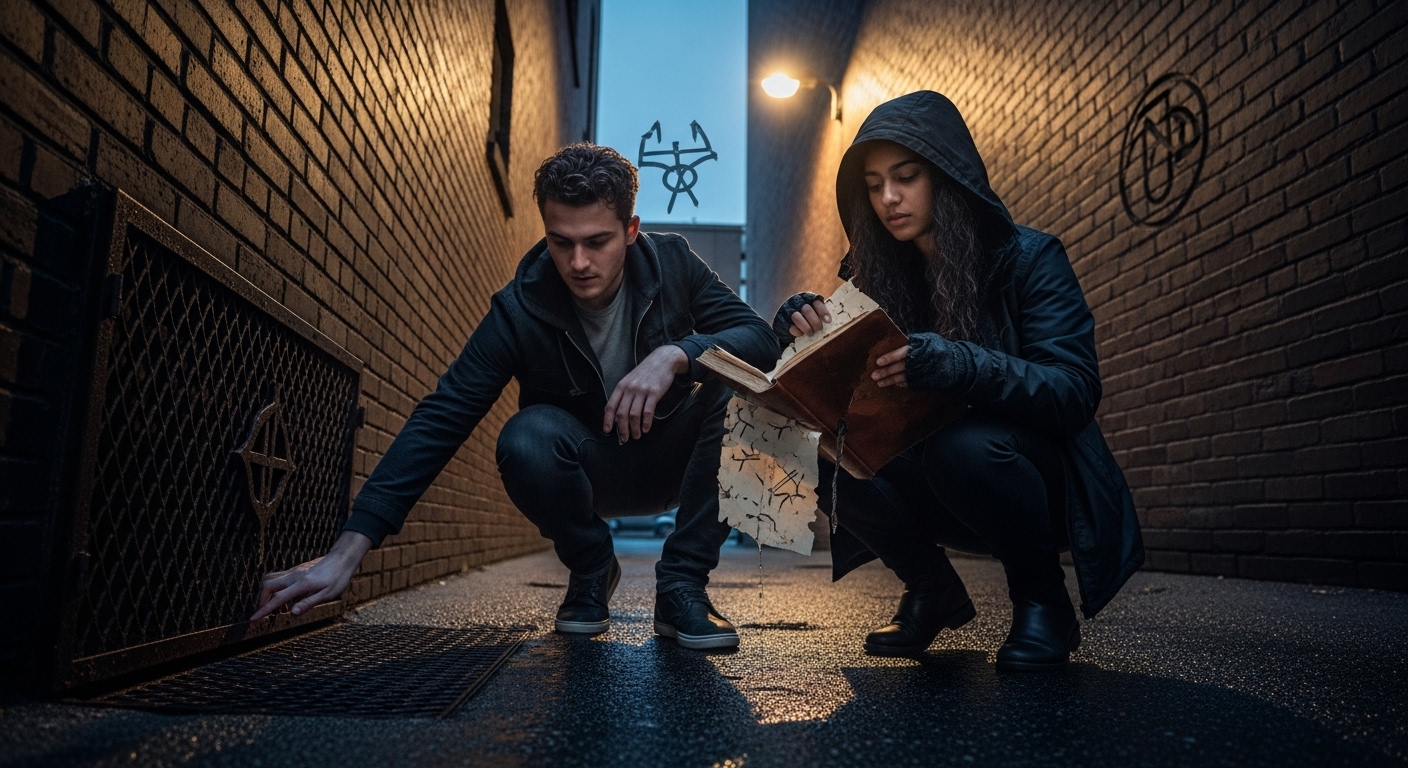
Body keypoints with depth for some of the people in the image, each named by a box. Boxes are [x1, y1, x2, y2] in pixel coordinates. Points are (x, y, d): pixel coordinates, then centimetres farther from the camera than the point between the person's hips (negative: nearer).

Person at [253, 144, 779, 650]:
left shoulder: (672, 264, -14)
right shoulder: (520, 310, -19)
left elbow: (763, 340, -19)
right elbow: (439, 421, -24)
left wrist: (675, 354, -39)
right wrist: (346, 552, -32)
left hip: (671, 463, 2)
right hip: (586, 474, -1)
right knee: (526, 437, -34)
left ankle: (681, 585, -17)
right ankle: (591, 570, -4)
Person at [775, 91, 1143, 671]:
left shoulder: (1028, 258, -11)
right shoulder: (880, 277, 0)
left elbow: (1074, 391, -23)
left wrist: (954, 365, -40)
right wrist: (804, 334, -27)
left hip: (1042, 484, -4)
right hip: (938, 489, 4)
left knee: (965, 443, -34)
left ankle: (1042, 598, -7)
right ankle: (931, 591, 4)